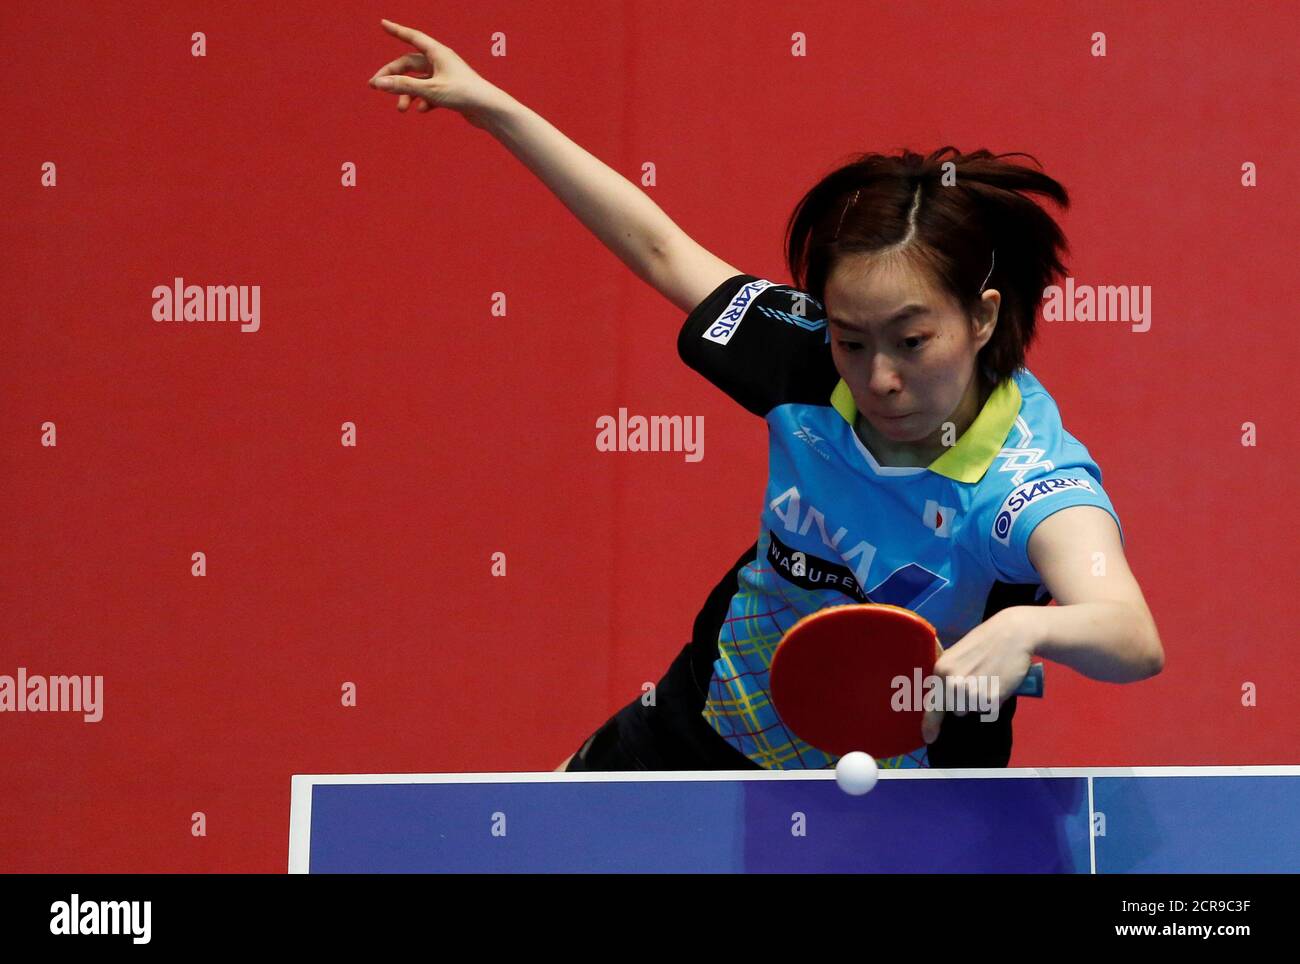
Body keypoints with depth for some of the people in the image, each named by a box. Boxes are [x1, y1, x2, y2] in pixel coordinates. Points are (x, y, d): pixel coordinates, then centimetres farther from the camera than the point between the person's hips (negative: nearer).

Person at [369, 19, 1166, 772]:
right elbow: (661, 247, -3)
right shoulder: (813, 363, -20)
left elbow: (1134, 639, -53)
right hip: (704, 730, 5)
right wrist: (493, 107, -2)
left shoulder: (1031, 476, -34)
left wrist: (1026, 629, -75)